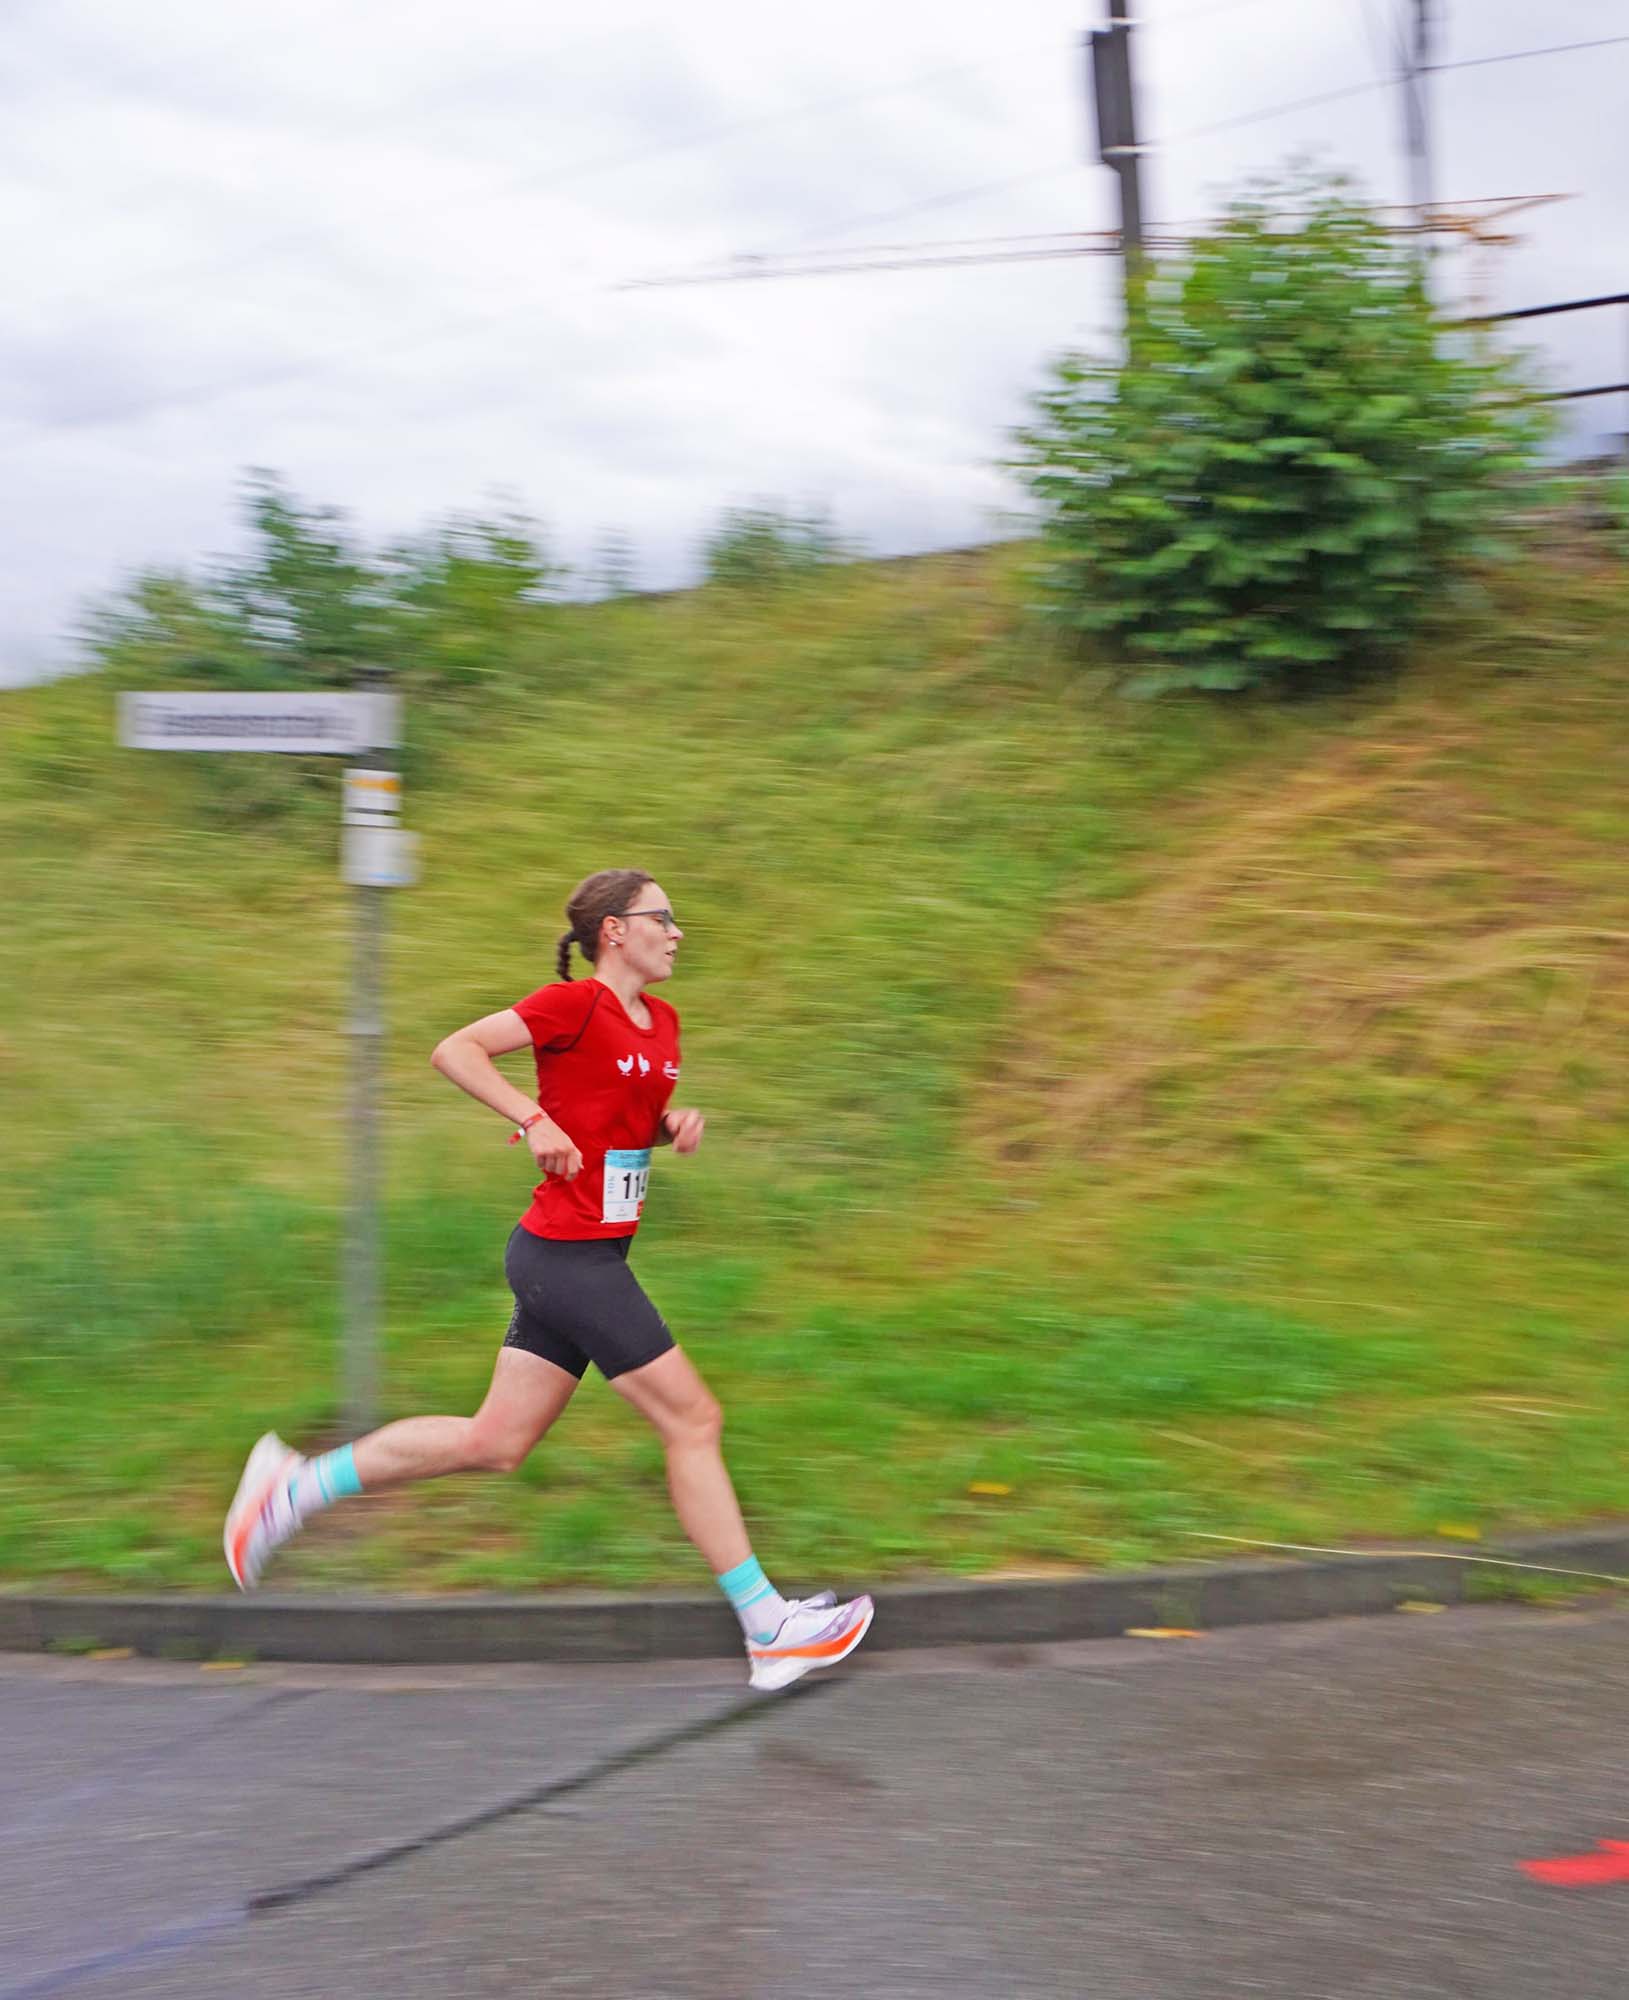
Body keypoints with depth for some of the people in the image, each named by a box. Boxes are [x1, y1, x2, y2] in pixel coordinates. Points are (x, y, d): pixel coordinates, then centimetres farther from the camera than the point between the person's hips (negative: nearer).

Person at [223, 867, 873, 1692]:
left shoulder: (661, 1021, 14)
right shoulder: (574, 1004, -12)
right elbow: (454, 1050, -14)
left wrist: (675, 1124, 6)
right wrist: (534, 1118, -23)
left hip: (579, 1260, 9)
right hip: (570, 1258, -9)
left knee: (495, 1443, 12)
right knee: (694, 1422, -3)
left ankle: (296, 1485, 20)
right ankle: (769, 1631, 5)